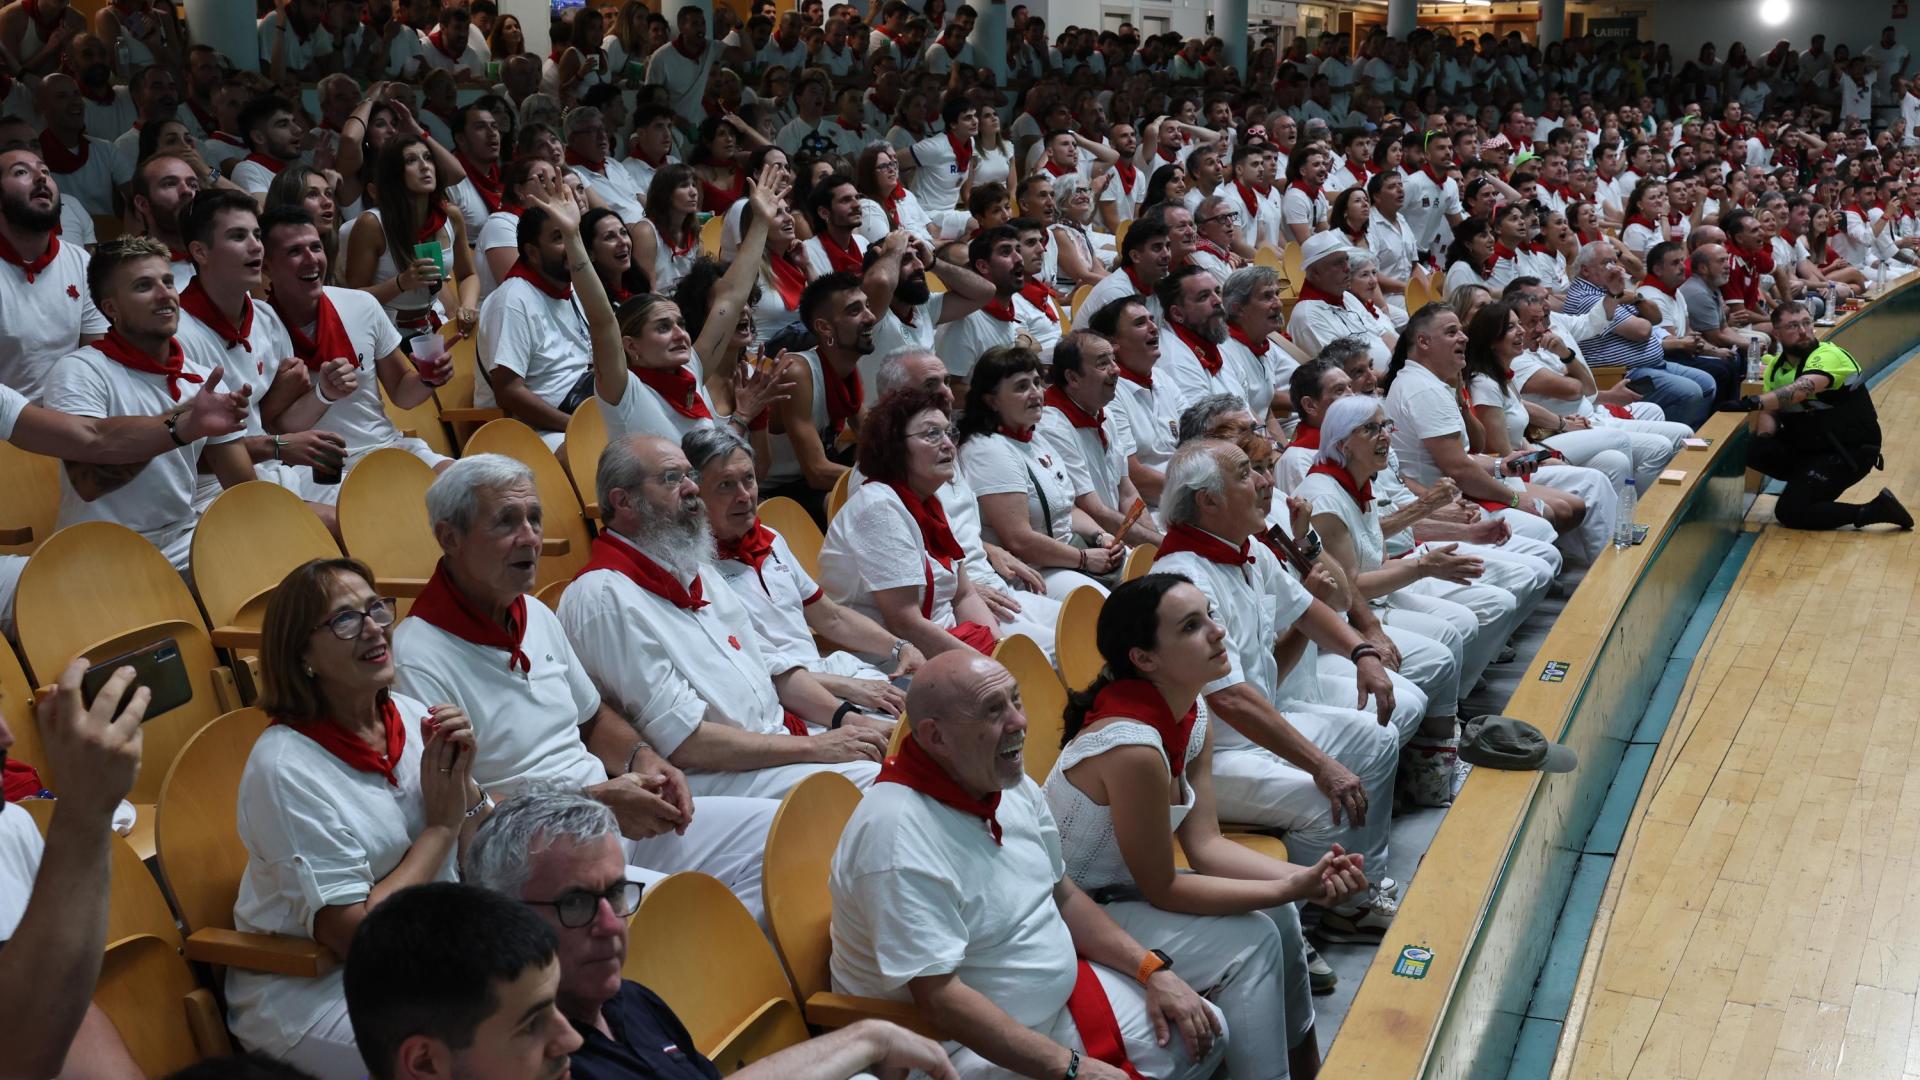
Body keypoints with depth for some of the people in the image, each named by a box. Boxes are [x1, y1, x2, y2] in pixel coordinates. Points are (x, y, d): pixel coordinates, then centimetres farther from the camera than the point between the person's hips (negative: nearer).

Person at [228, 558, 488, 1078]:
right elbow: (356, 933, -20)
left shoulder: (412, 715, 1)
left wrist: (464, 785, -13)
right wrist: (441, 825, -13)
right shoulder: (285, 766, -18)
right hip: (307, 988, -6)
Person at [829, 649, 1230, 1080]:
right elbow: (939, 997, -29)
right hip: (963, 1043, -8)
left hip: (1057, 1000, 9)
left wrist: (1153, 970, 2)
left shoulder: (1014, 786, -1)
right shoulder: (899, 834, -28)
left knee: (1204, 1034, 9)